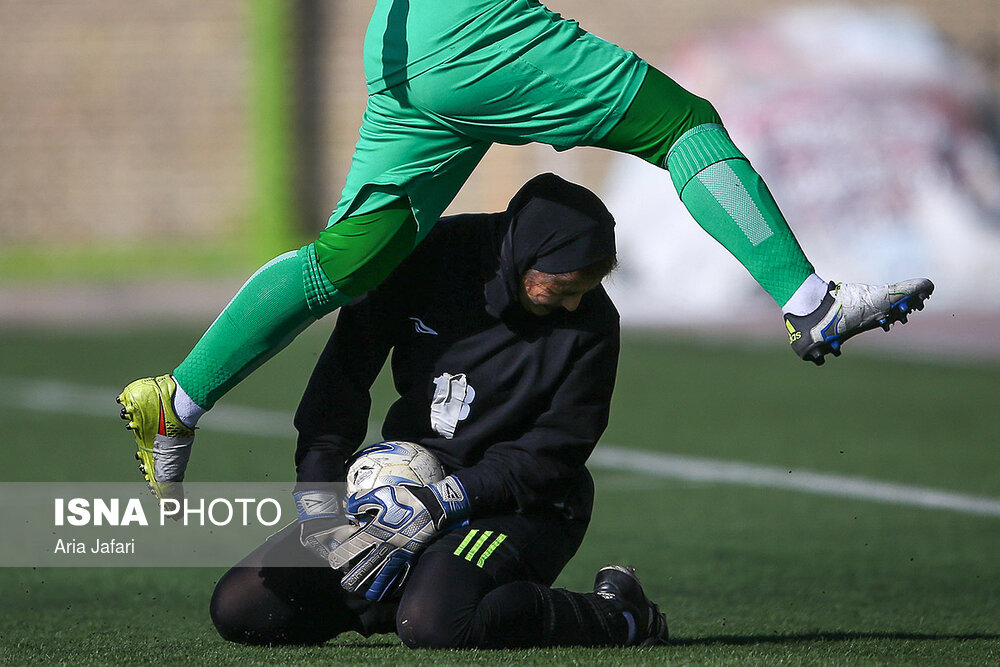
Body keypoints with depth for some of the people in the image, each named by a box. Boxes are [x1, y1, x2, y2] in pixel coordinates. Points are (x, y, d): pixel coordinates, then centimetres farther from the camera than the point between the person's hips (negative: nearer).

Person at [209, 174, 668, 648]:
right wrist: (318, 498, -13)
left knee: (435, 624, -36)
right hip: (408, 481, 4)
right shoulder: (433, 255, -10)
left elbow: (551, 455, -13)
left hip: (517, 505, -4)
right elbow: (343, 373, -4)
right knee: (238, 608, -5)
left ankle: (616, 614, -12)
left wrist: (437, 503, -24)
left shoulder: (590, 322, -15)